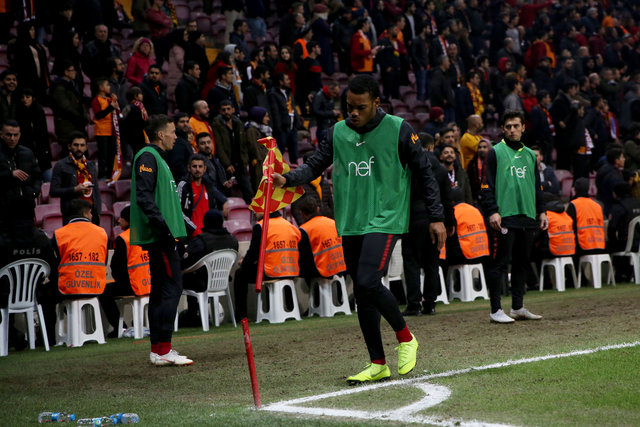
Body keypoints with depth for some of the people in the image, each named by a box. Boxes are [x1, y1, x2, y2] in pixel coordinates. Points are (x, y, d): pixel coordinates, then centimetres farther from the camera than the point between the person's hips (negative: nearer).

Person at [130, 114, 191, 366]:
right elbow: (144, 197, -20)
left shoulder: (157, 158, 21)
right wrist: (162, 227, -25)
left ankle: (158, 350, 13)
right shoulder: (147, 157, -10)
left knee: (160, 291, 11)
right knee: (172, 288, -12)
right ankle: (163, 350, -13)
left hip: (161, 237, 11)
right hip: (159, 236, -11)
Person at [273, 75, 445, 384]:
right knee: (362, 295, 6)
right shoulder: (337, 132, 8)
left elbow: (424, 172, 3)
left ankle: (406, 338, 0)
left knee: (368, 282, -22)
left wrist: (436, 217, 1)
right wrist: (287, 179, -13)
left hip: (386, 219, -5)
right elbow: (315, 165, 7)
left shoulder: (398, 129, -2)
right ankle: (378, 364, 15)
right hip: (351, 224, 5)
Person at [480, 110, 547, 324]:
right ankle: (496, 310, -5)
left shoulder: (530, 155, 18)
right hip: (504, 217, -6)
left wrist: (541, 211, 16)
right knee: (500, 262, -7)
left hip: (527, 217, 6)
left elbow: (537, 186, 24)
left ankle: (518, 307, 17)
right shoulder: (496, 152, 0)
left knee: (522, 262, 10)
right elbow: (487, 185, -5)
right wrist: (492, 211, -14)